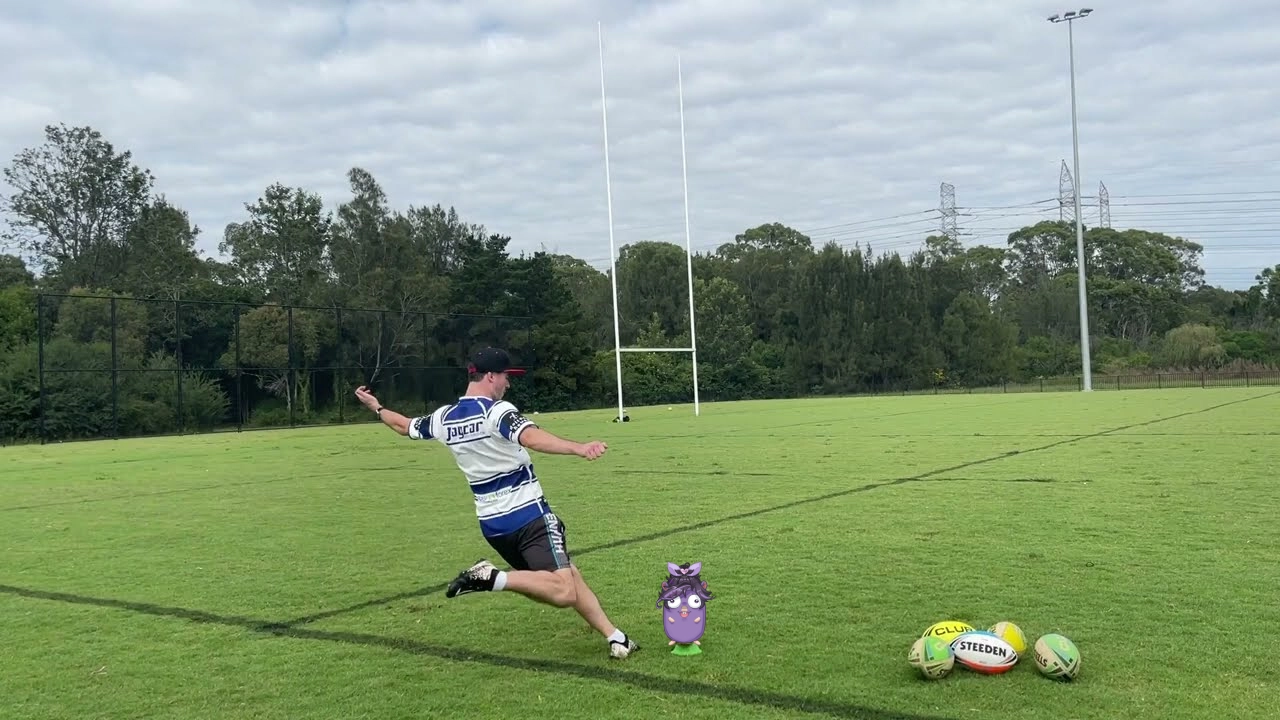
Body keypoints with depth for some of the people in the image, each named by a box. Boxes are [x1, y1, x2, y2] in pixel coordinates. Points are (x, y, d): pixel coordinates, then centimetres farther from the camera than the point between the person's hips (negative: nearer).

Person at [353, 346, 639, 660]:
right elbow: (532, 438, -34)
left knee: (569, 577, 16)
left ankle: (614, 637, 11)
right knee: (564, 593, -18)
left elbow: (404, 426, 26)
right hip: (529, 516, -8)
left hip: (492, 524, 8)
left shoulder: (444, 418, 8)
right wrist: (579, 448, -47)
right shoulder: (497, 411, -13)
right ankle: (492, 578, -22)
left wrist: (375, 406, 45)